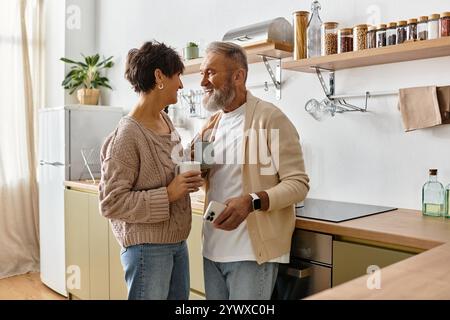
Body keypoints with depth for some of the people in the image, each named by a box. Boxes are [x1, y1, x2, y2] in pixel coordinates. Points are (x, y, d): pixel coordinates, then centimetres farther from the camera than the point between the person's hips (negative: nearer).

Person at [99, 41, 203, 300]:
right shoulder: (127, 136, -20)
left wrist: (189, 179, -1)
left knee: (179, 297, 18)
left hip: (178, 242, 8)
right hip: (147, 247, -8)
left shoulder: (165, 120, 5)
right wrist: (168, 194, -23)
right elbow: (111, 203, -20)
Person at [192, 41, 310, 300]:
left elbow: (298, 184, -15)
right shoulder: (212, 123, 10)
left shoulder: (270, 118, -12)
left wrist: (252, 201, -30)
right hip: (213, 249, 7)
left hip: (252, 251, -6)